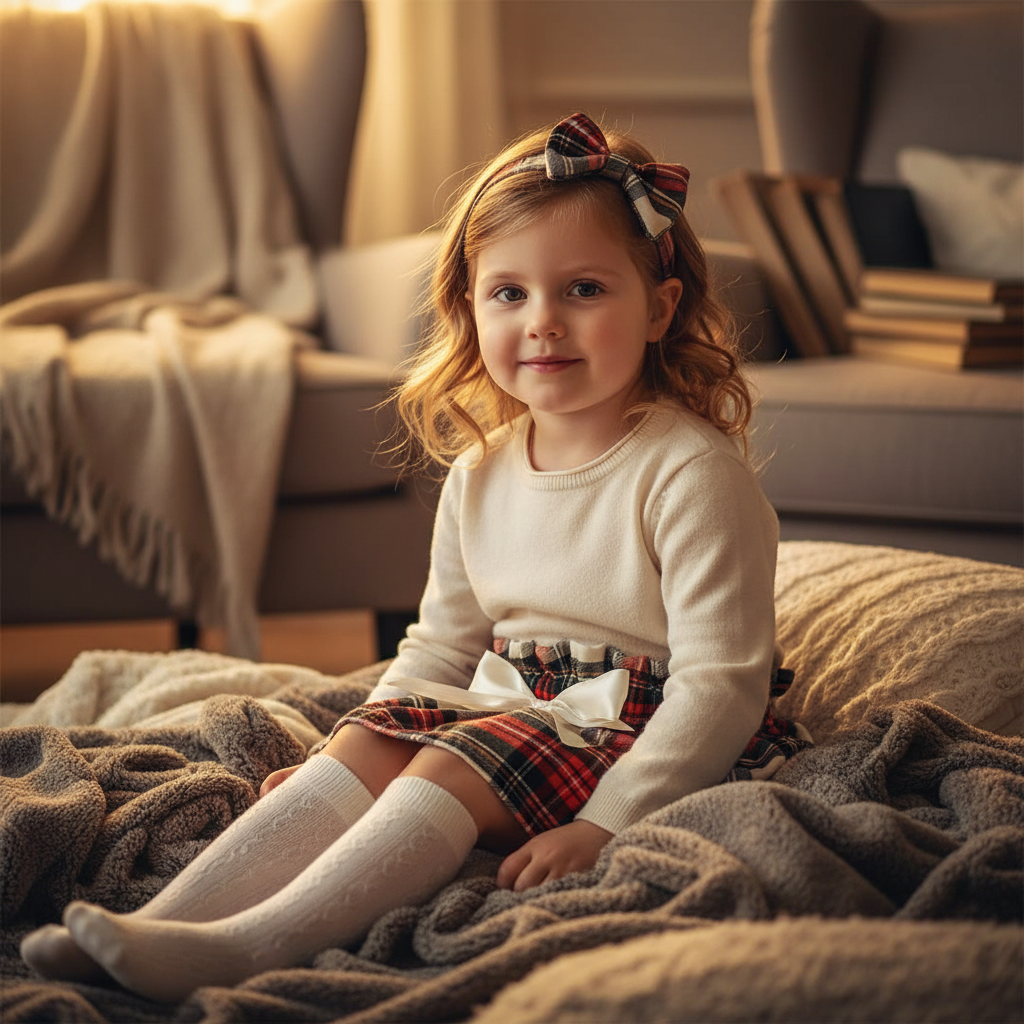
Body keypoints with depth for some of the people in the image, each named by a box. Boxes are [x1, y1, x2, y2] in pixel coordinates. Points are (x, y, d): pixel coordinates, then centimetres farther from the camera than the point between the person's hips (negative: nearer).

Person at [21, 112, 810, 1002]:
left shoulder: (693, 471, -16)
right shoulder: (479, 475, 7)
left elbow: (721, 685, -19)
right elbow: (442, 648, 16)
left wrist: (603, 825, -27)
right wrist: (333, 769, 4)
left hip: (642, 740, -7)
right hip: (507, 713, 7)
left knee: (456, 762, -28)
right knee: (367, 743, -16)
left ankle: (253, 946, -39)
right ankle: (168, 919, -24)